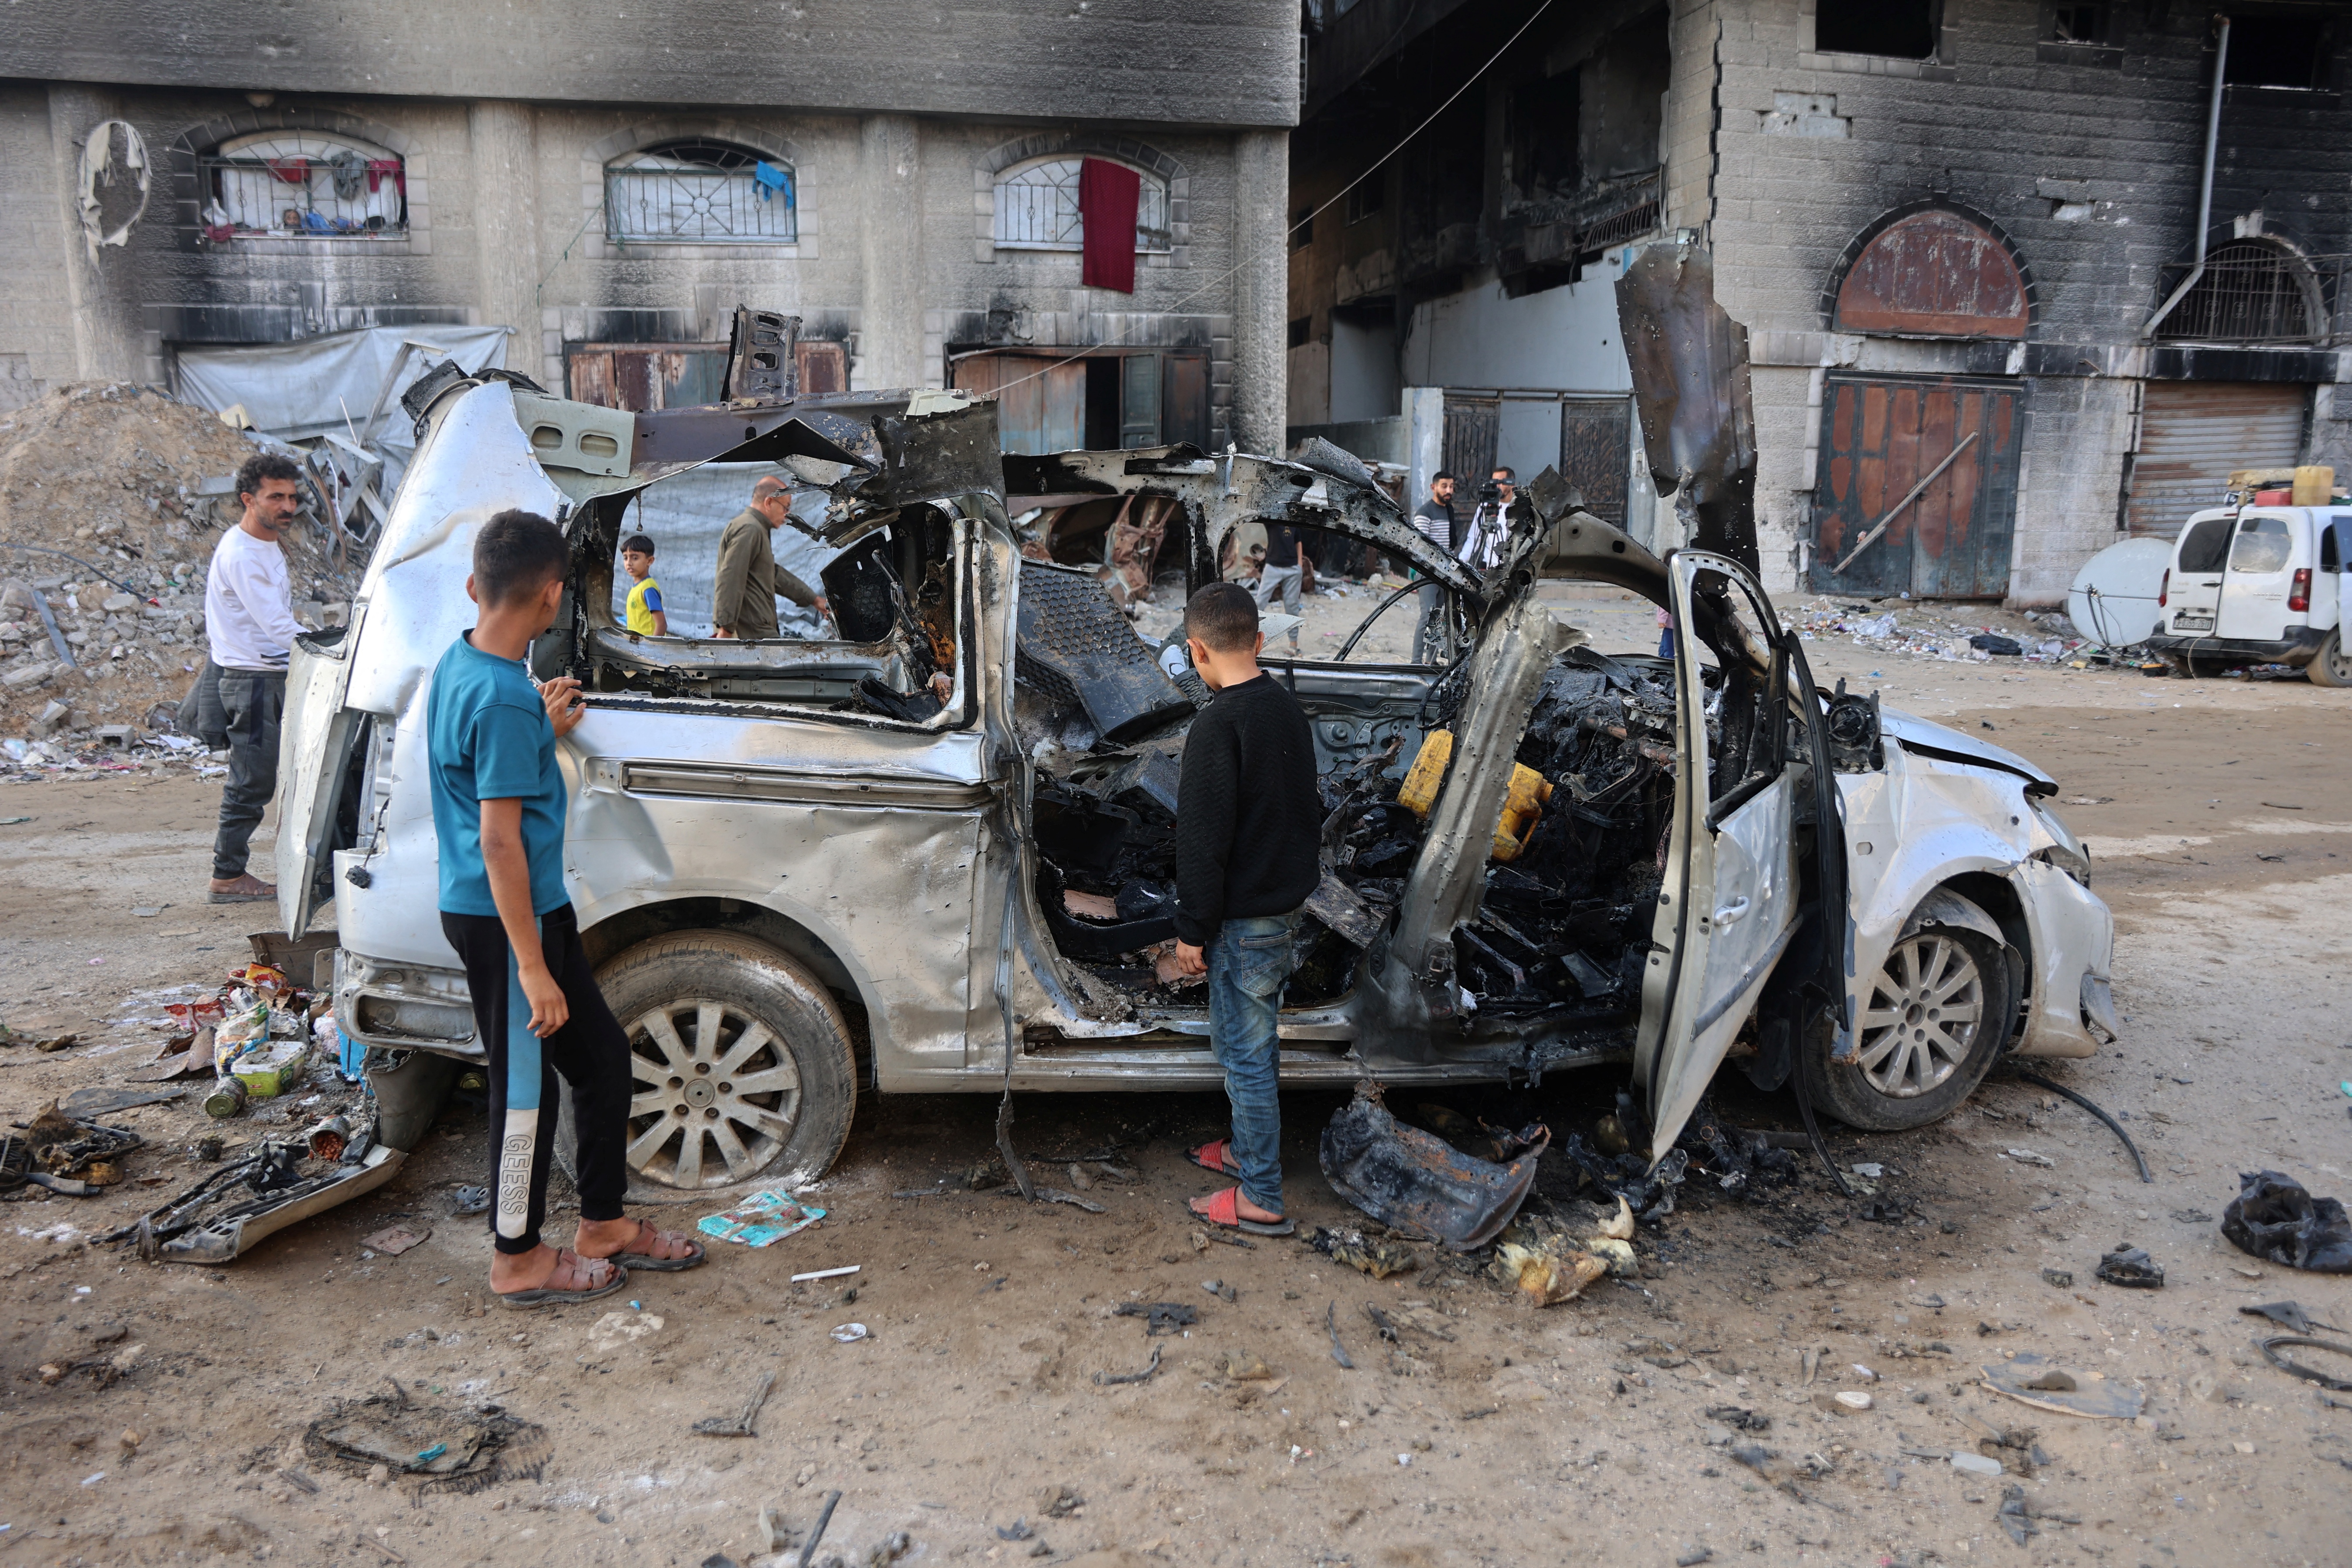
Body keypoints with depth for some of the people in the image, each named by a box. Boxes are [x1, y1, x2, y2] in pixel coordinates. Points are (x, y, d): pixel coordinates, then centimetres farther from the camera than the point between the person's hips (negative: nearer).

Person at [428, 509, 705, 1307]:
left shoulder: (456, 665, 7)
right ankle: (518, 1259, 22)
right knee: (526, 1086, 5)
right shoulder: (505, 699, -23)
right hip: (507, 918, -10)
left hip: (534, 909, 10)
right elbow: (499, 839, -25)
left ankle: (605, 1225, 30)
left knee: (602, 1059, 17)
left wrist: (543, 734, 17)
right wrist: (532, 966, -23)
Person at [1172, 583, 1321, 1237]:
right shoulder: (1288, 709, 6)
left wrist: (1193, 930, -13)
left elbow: (1204, 839, -21)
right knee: (1249, 1041, 23)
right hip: (1286, 906, 9)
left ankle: (1261, 1200, 10)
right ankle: (1246, 1147, 38)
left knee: (1245, 1052, 1)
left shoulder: (1219, 725, -21)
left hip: (1244, 919, -9)